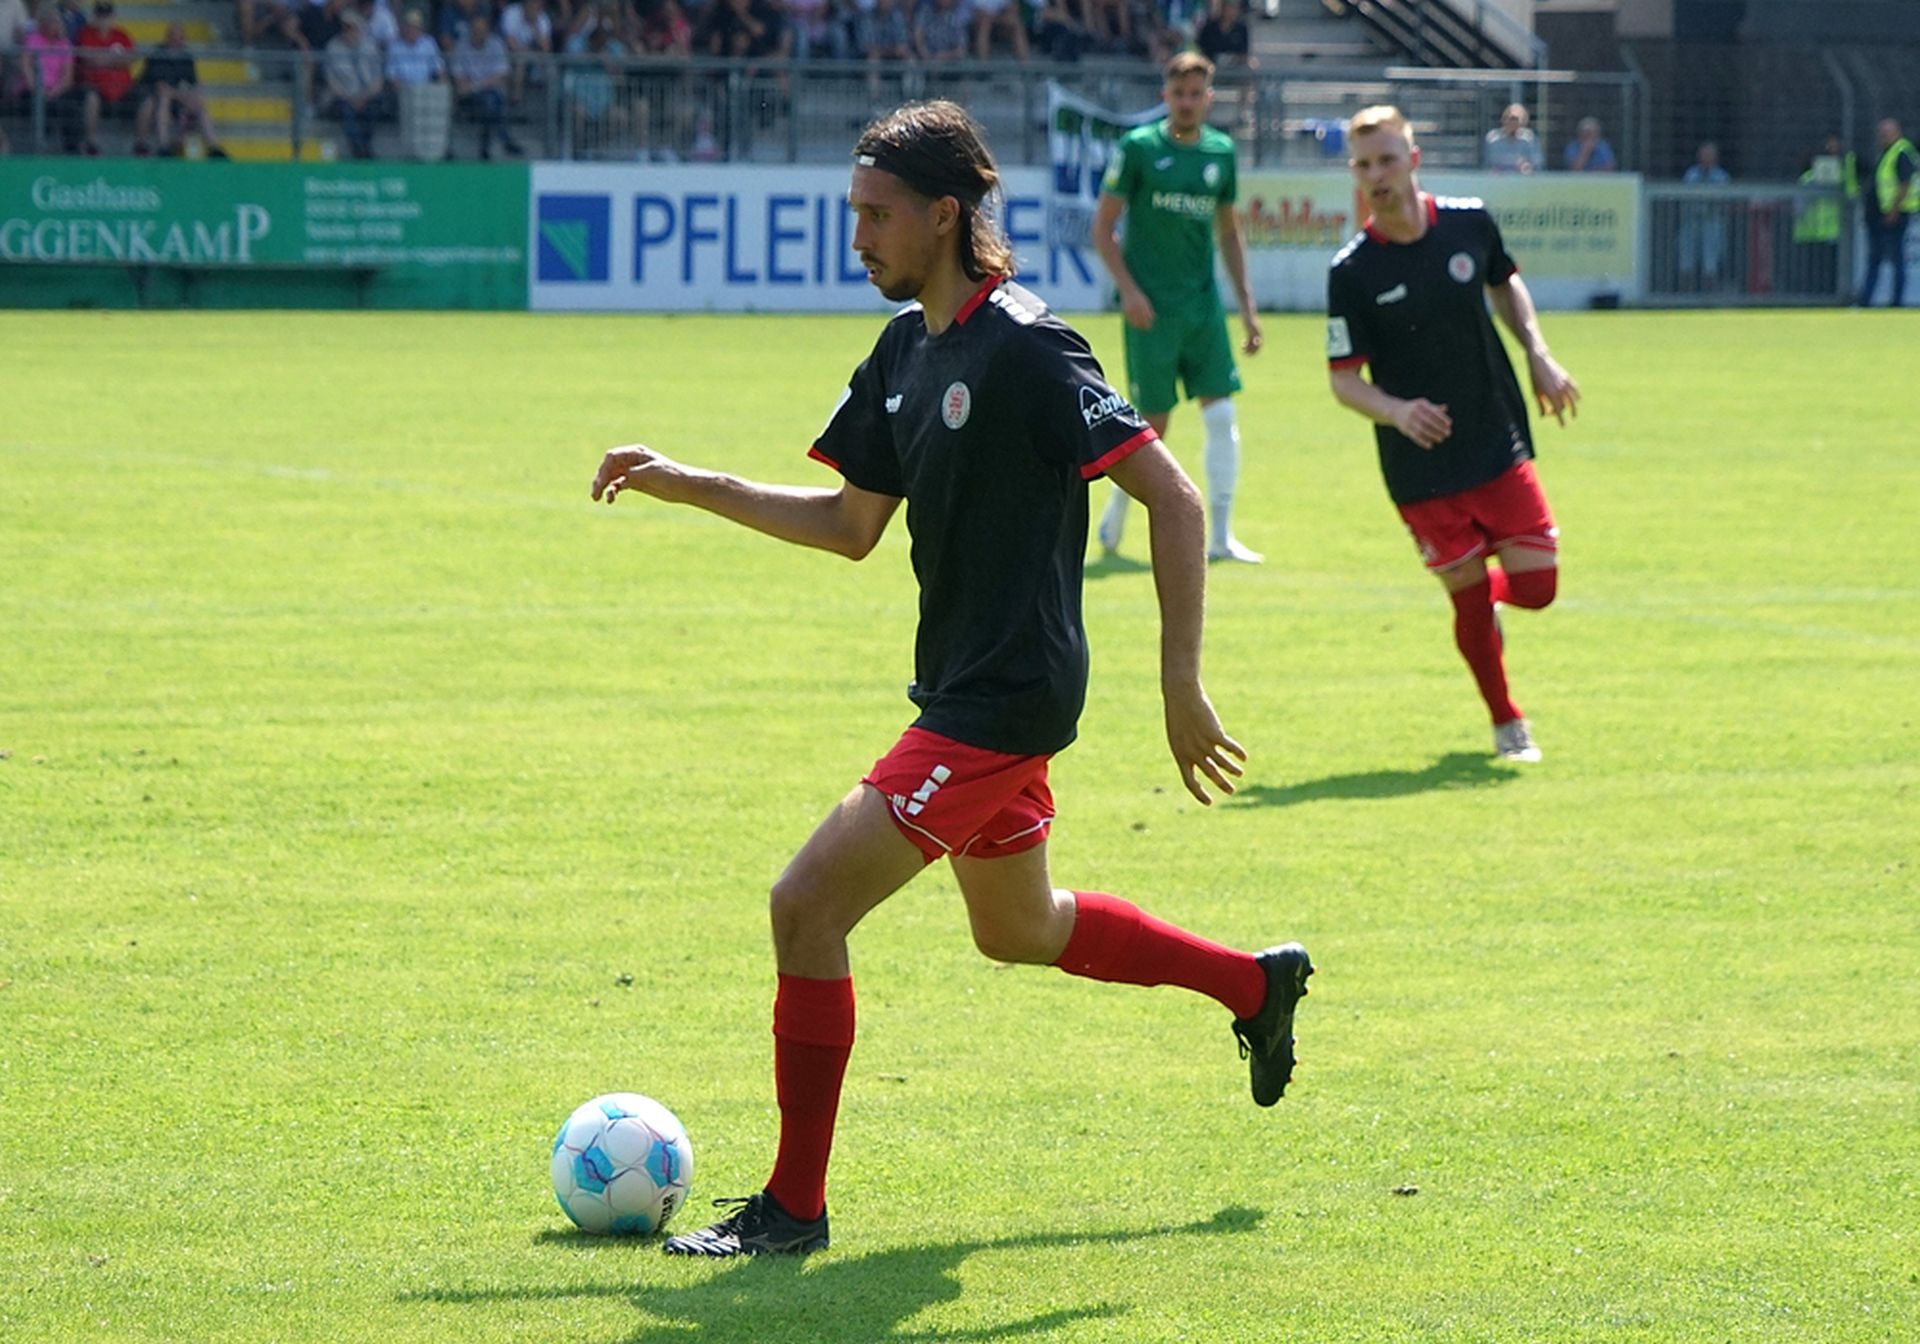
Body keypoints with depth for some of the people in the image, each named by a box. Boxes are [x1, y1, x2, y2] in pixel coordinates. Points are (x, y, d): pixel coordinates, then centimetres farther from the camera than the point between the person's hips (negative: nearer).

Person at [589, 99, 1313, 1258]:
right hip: (963, 687, 10)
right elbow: (852, 526, 16)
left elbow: (1171, 495, -20)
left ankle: (793, 1206, -4)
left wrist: (1181, 684, -22)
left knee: (808, 906, -14)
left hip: (1005, 700, -10)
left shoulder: (1023, 347, -19)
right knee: (1020, 929, 27)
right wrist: (688, 486, 8)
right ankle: (1256, 984, 44)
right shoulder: (906, 350, 8)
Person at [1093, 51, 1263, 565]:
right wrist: (1128, 289, -13)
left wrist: (1247, 305, 14)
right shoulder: (1137, 147, -5)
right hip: (1152, 308, -4)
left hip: (1203, 304, 4)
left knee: (1221, 414, -4)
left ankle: (1220, 536, 1)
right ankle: (1116, 511, 24)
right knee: (1153, 424, -1)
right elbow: (1103, 226, -3)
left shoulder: (1221, 152, 9)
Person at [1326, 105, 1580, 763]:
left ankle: (1485, 598, 35)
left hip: (1499, 443, 3)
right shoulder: (1352, 272, -12)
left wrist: (1539, 356, 7)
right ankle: (1507, 723, 23)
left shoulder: (1470, 224, -3)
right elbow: (1343, 380, -8)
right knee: (1469, 597, 1)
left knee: (1536, 585, -2)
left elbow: (1504, 282, 19)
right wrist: (1397, 411, -27)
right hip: (1421, 466, -3)